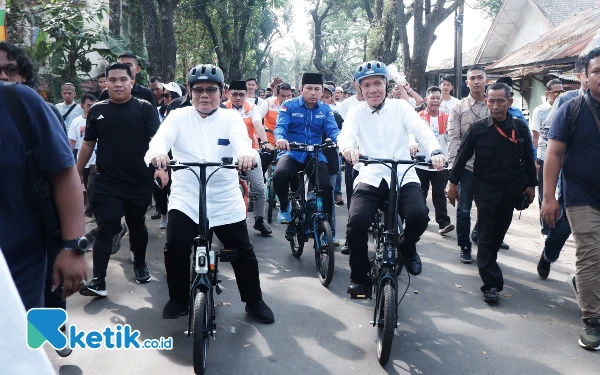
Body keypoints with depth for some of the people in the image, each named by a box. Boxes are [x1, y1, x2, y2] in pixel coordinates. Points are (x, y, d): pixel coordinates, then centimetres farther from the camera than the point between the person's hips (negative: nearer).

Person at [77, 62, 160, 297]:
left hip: (139, 182, -1)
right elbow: (88, 145, 12)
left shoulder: (145, 109, -3)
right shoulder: (97, 110, 5)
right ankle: (98, 281, -3)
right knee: (105, 229, -3)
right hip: (106, 183, 1)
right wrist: (76, 175, 12)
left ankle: (140, 265, 37)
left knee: (137, 226, 15)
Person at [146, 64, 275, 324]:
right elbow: (162, 138, -17)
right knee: (175, 248, -14)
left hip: (226, 200, 0)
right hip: (185, 199, 0)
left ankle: (254, 301, 26)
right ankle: (178, 298, 12)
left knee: (243, 253, 4)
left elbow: (241, 140, -19)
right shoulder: (178, 117, 2)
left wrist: (247, 154, -44)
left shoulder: (231, 118, 1)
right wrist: (157, 153, -42)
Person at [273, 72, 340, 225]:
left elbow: (332, 130, -4)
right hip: (292, 152, -2)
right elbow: (281, 126, -13)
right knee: (280, 174, -33)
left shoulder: (325, 109, 8)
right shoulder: (289, 105, 0)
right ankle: (284, 206, -1)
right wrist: (280, 138, -38)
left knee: (326, 187, -21)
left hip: (315, 155, 2)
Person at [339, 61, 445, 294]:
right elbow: (346, 134, -12)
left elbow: (421, 129, -9)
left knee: (419, 216, -27)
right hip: (370, 178, 0)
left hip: (403, 177, 0)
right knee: (357, 221, -23)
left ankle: (407, 247, 11)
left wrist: (435, 151, -30)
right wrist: (348, 148, -38)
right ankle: (359, 275, 2)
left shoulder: (400, 107, 6)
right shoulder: (356, 113, 7)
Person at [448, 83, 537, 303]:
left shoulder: (520, 128, 1)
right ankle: (491, 284, -6)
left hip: (511, 190, 3)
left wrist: (531, 184, 8)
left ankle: (487, 262, 36)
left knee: (499, 231, 13)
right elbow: (463, 156, 0)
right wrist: (453, 183, 1)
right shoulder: (477, 128, -4)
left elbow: (528, 159, 8)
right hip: (485, 188, -2)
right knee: (486, 235, -6)